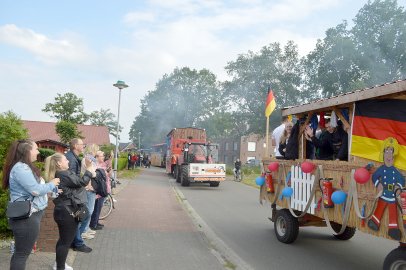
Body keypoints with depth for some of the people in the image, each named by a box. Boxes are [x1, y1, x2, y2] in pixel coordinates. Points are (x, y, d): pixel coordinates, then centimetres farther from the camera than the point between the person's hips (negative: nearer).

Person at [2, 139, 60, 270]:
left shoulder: (25, 166, 13)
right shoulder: (20, 168, -21)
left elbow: (34, 187, 16)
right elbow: (36, 190, -23)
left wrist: (52, 189, 7)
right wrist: (52, 184, -7)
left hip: (30, 214, 11)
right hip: (26, 217, -11)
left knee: (21, 252, 19)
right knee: (22, 253, 0)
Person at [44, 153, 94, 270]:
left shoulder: (61, 174, 12)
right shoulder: (64, 175, -21)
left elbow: (76, 181, 14)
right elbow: (82, 182, -21)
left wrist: (88, 169, 8)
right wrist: (89, 168, -9)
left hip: (64, 210, 11)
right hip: (67, 212, -11)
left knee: (63, 239, 22)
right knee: (66, 241, -1)